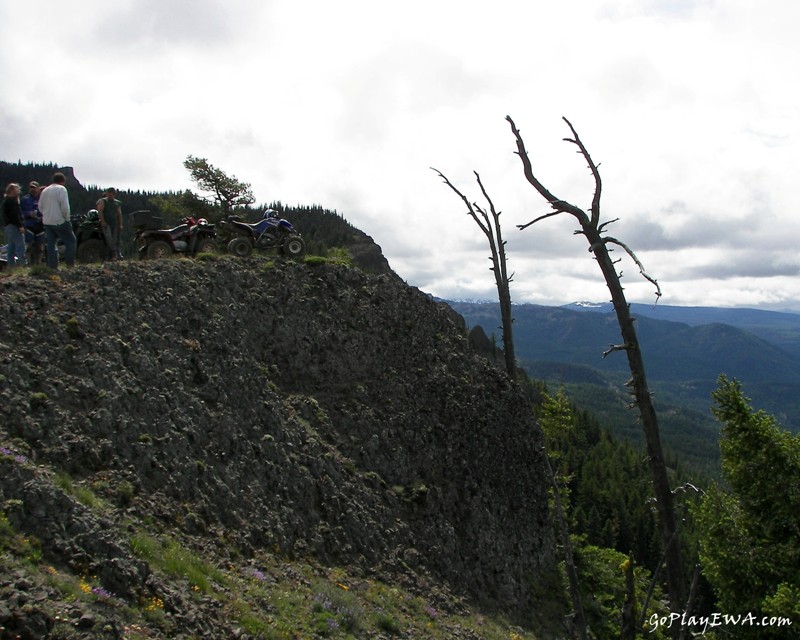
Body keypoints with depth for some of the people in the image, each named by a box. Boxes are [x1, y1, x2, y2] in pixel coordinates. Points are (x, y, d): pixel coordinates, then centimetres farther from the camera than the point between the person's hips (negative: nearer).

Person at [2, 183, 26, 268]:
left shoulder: (6, 201, 20)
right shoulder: (13, 200, -12)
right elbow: (15, 215, -20)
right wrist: (20, 226, -22)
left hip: (7, 226, 11)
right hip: (14, 226, -11)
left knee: (11, 246, 13)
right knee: (20, 245, -12)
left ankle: (11, 263, 14)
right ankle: (22, 263, -17)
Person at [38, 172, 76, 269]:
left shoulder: (45, 190, 17)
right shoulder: (61, 189, -7)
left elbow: (40, 207, 18)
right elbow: (65, 206, -16)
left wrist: (46, 215, 20)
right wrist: (67, 218, -7)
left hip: (47, 222, 7)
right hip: (59, 221, -7)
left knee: (51, 244, 8)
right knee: (70, 241, 1)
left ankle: (52, 266, 8)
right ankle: (70, 263, -4)